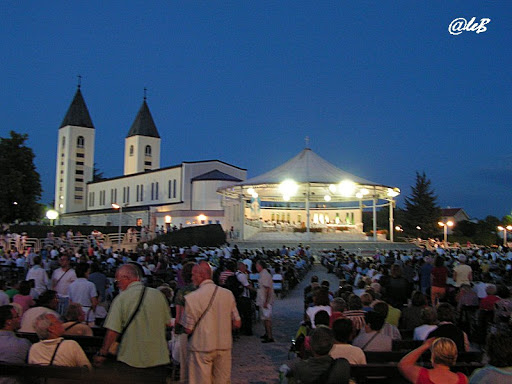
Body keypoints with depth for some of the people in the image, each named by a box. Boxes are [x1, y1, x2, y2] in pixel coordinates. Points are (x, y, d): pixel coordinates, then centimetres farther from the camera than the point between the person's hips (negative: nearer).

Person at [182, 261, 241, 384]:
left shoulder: (191, 298, -14)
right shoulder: (228, 294, -2)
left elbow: (188, 329, -10)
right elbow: (237, 324, 4)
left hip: (201, 347, -3)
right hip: (224, 346, 4)